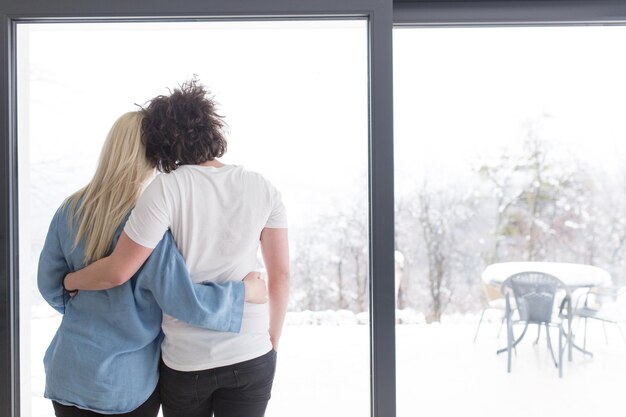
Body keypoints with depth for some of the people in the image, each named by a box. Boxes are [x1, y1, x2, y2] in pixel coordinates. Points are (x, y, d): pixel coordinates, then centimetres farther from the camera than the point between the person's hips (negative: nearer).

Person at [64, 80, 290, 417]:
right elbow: (280, 275, 1)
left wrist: (70, 281, 5)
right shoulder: (262, 190, -3)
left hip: (186, 362, -2)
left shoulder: (168, 189, -14)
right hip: (252, 357, 2)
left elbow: (117, 272, -15)